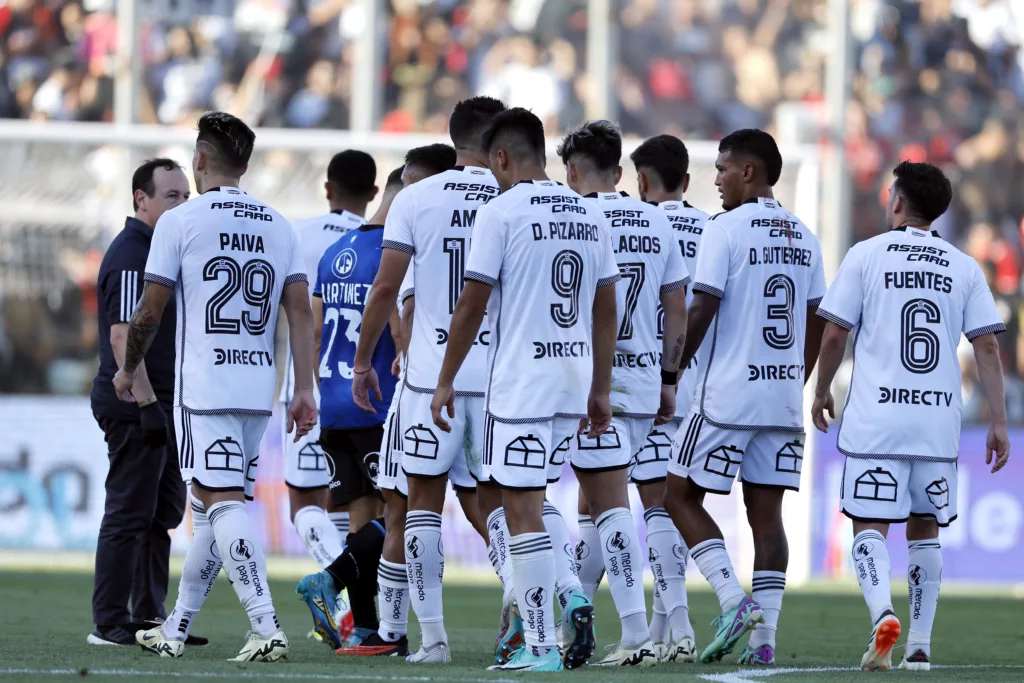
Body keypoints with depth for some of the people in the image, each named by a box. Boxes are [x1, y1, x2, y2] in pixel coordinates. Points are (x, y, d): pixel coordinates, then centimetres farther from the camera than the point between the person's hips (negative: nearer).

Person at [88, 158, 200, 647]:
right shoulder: (129, 257, -15)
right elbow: (122, 336, -21)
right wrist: (146, 403, -24)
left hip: (162, 404, 10)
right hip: (134, 406, -10)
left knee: (163, 515, 13)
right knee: (129, 515, -7)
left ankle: (149, 616, 19)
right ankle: (110, 625, -3)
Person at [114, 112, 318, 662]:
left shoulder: (180, 221, -3)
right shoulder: (278, 227, 11)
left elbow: (149, 312, -1)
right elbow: (301, 312, 4)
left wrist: (128, 370, 15)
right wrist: (304, 390, 5)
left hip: (203, 385, -6)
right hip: (258, 388, 6)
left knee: (223, 504, -11)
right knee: (210, 507, 15)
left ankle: (266, 628, -24)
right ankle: (175, 630, 23)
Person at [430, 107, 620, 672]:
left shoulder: (501, 213, -8)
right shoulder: (589, 215, 11)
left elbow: (471, 307, -8)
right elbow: (606, 312, 14)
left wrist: (445, 382, 0)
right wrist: (600, 392, 20)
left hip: (520, 385, -7)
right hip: (574, 383, 7)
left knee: (522, 510, -3)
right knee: (525, 504, 21)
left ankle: (541, 646, -4)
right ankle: (567, 596, 3)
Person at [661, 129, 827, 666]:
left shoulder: (724, 230, -8)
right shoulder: (803, 238, 12)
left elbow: (701, 313, -12)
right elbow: (816, 323, 14)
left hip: (727, 396, -6)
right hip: (784, 398, 6)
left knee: (681, 499, 5)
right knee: (766, 512, 6)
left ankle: (734, 601, -11)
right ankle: (764, 637, -1)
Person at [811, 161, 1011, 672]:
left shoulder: (866, 255, 1)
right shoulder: (965, 268, 8)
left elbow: (834, 333, 0)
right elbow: (987, 346, 3)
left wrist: (821, 391, 16)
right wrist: (999, 422, 6)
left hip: (875, 419, -3)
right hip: (939, 422, 3)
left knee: (870, 529, -1)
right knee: (924, 531, 14)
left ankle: (882, 613, -27)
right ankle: (919, 645, 12)